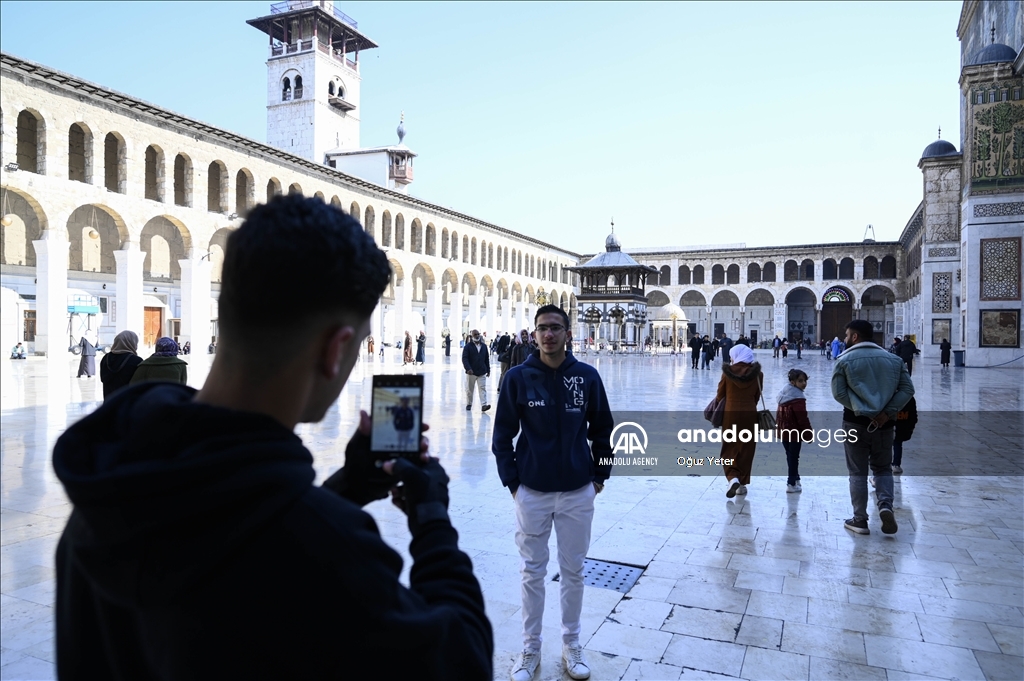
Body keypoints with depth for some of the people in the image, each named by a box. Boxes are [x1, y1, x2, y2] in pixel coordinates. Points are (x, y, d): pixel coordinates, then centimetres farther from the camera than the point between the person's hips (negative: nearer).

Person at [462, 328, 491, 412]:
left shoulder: (484, 346, 8)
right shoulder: (468, 346, -5)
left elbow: (487, 359, 13)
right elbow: (464, 358, -12)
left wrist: (488, 370, 11)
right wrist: (468, 368, -25)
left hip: (482, 372, 2)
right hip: (471, 372, -2)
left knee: (482, 388, -7)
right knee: (469, 389, 10)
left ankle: (484, 405, -12)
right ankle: (469, 404, 24)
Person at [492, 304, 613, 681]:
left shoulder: (587, 376, -5)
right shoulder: (518, 377, -8)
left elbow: (603, 430, 5)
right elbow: (503, 434, -1)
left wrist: (600, 475, 4)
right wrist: (511, 480, -4)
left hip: (578, 492, 1)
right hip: (531, 492, -1)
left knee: (573, 570, 14)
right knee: (533, 572, 12)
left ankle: (571, 644, 32)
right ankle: (530, 649, 28)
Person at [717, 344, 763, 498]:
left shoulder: (728, 371, -9)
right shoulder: (756, 373, -4)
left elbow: (720, 394, 0)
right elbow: (757, 396, 4)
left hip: (731, 412, -2)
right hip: (749, 413, 2)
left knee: (729, 448, 9)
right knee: (746, 449, 12)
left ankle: (733, 478, -12)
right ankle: (742, 483, 17)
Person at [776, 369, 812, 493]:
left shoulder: (784, 395, 8)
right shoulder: (798, 398, -21)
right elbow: (802, 418, -21)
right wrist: (809, 434, -13)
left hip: (783, 431, 9)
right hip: (794, 433, -9)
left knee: (790, 455, 22)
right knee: (794, 457, 0)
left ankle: (795, 478, 38)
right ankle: (791, 484, 3)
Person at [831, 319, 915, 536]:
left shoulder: (845, 360, -5)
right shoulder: (892, 359, 6)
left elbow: (838, 393, -13)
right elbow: (907, 389, -1)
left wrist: (861, 410, -8)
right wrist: (888, 412, -8)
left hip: (856, 422, -3)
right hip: (884, 423, 3)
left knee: (858, 473, 7)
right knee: (883, 469, 19)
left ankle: (860, 520, 11)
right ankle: (885, 505, -4)